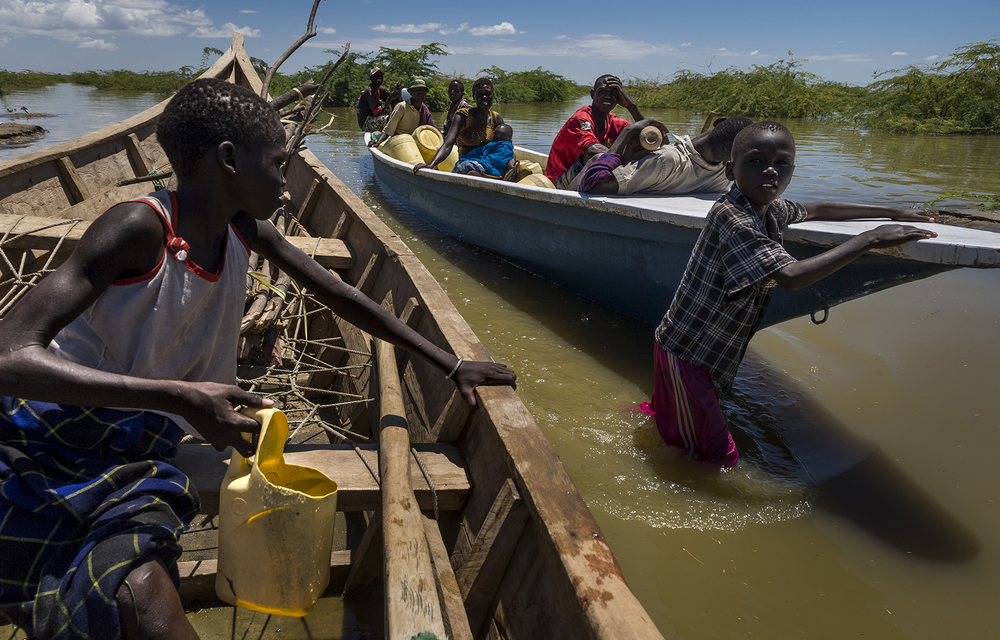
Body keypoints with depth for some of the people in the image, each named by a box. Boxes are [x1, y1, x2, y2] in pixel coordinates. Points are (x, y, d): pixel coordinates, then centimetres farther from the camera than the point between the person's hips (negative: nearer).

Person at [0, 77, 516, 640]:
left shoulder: (245, 229, 2)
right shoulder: (140, 229, -19)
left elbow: (341, 296, 10)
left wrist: (451, 365, 9)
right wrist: (181, 398, -36)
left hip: (139, 456, 4)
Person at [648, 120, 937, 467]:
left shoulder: (769, 208, 3)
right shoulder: (730, 217, -26)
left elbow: (813, 210, 23)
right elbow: (791, 277, -34)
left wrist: (893, 213, 23)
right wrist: (869, 240, -26)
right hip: (686, 354, -9)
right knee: (719, 459, 2)